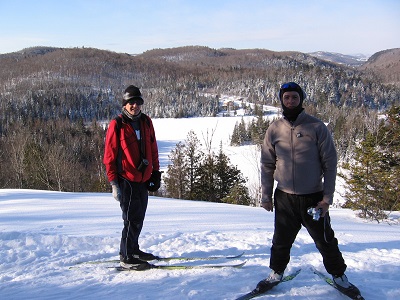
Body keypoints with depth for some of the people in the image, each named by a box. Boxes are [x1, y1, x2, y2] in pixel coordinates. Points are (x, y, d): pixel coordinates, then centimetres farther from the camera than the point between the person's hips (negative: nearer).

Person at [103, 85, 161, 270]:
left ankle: (133, 250, 32)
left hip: (143, 179, 6)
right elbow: (109, 156, -8)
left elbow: (153, 149, 16)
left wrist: (156, 172, 13)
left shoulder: (146, 122, 9)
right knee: (132, 220, -4)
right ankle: (126, 258, 9)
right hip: (127, 180, -6)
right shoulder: (117, 125, -8)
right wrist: (113, 182, -12)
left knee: (138, 218, 16)